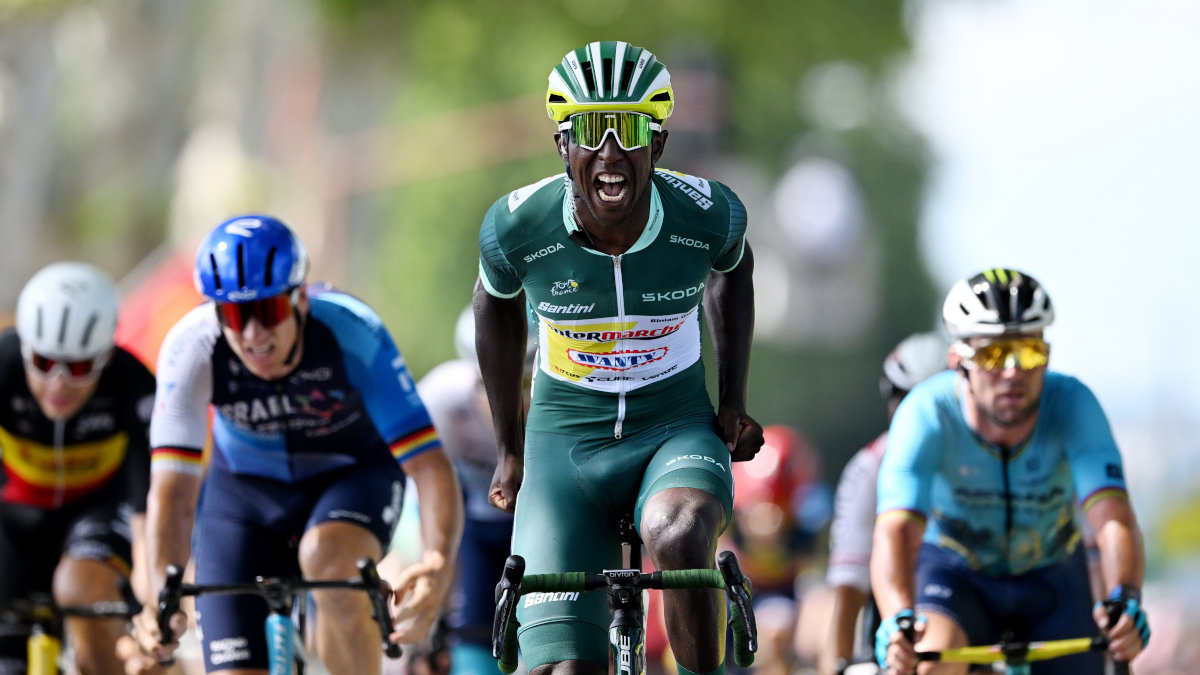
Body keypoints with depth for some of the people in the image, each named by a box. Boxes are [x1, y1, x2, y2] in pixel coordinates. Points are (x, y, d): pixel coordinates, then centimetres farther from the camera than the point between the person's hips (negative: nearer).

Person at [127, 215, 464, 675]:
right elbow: (172, 487, -34)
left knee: (328, 557, -35)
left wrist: (439, 565, -55)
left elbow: (429, 464, -36)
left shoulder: (352, 333, -33)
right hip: (246, 486, 2)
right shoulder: (191, 348, -30)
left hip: (353, 472, -2)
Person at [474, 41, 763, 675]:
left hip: (676, 428, -1)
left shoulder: (708, 213, -16)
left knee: (679, 539, -36)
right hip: (564, 441, 1)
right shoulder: (516, 228, -16)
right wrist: (509, 450, 14)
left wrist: (733, 401, 7)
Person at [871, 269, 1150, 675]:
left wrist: (1125, 603, -58)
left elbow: (1113, 519, -37)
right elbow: (895, 532, -40)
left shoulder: (1072, 405, -27)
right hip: (953, 573, -2)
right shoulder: (928, 413, -29)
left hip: (1050, 578, 2)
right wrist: (899, 622, -60)